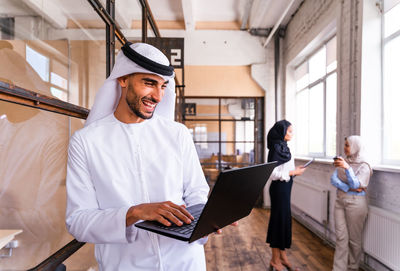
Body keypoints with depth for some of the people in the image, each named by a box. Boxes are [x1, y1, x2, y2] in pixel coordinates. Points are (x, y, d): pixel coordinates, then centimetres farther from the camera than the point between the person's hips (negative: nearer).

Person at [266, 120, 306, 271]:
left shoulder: (283, 146, 11)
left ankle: (282, 256, 31)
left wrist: (295, 170, 6)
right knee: (279, 220, 1)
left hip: (285, 187, 9)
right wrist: (293, 173, -16)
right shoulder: (276, 147, -17)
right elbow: (272, 173, -22)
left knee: (285, 219, 16)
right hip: (279, 188, -9)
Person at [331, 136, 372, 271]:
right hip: (340, 201, 5)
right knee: (341, 236, 5)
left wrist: (347, 168, -35)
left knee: (354, 238, 7)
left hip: (355, 203, -4)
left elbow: (355, 184, -21)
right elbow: (333, 179, -2)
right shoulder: (343, 162, 7)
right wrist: (348, 188, -17)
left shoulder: (364, 166, -8)